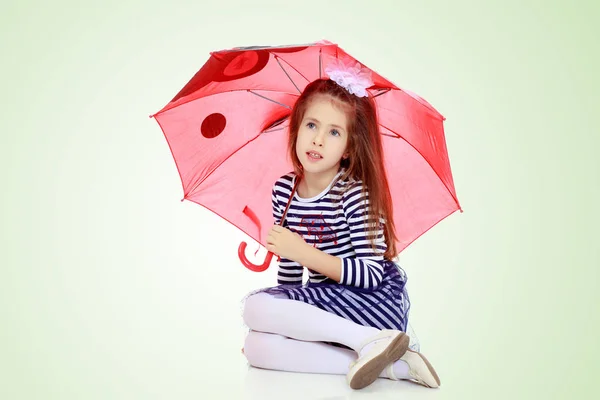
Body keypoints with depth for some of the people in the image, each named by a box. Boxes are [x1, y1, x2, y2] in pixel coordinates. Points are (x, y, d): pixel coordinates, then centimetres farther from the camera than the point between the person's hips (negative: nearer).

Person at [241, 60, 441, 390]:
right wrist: (282, 319, 13)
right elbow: (288, 267, 13)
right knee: (256, 346, -16)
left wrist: (306, 253, -26)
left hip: (374, 302, -8)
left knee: (254, 308, -20)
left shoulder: (355, 193, -16)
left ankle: (372, 340, -23)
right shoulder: (284, 189, 4)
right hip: (326, 307, 8)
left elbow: (371, 274, -21)